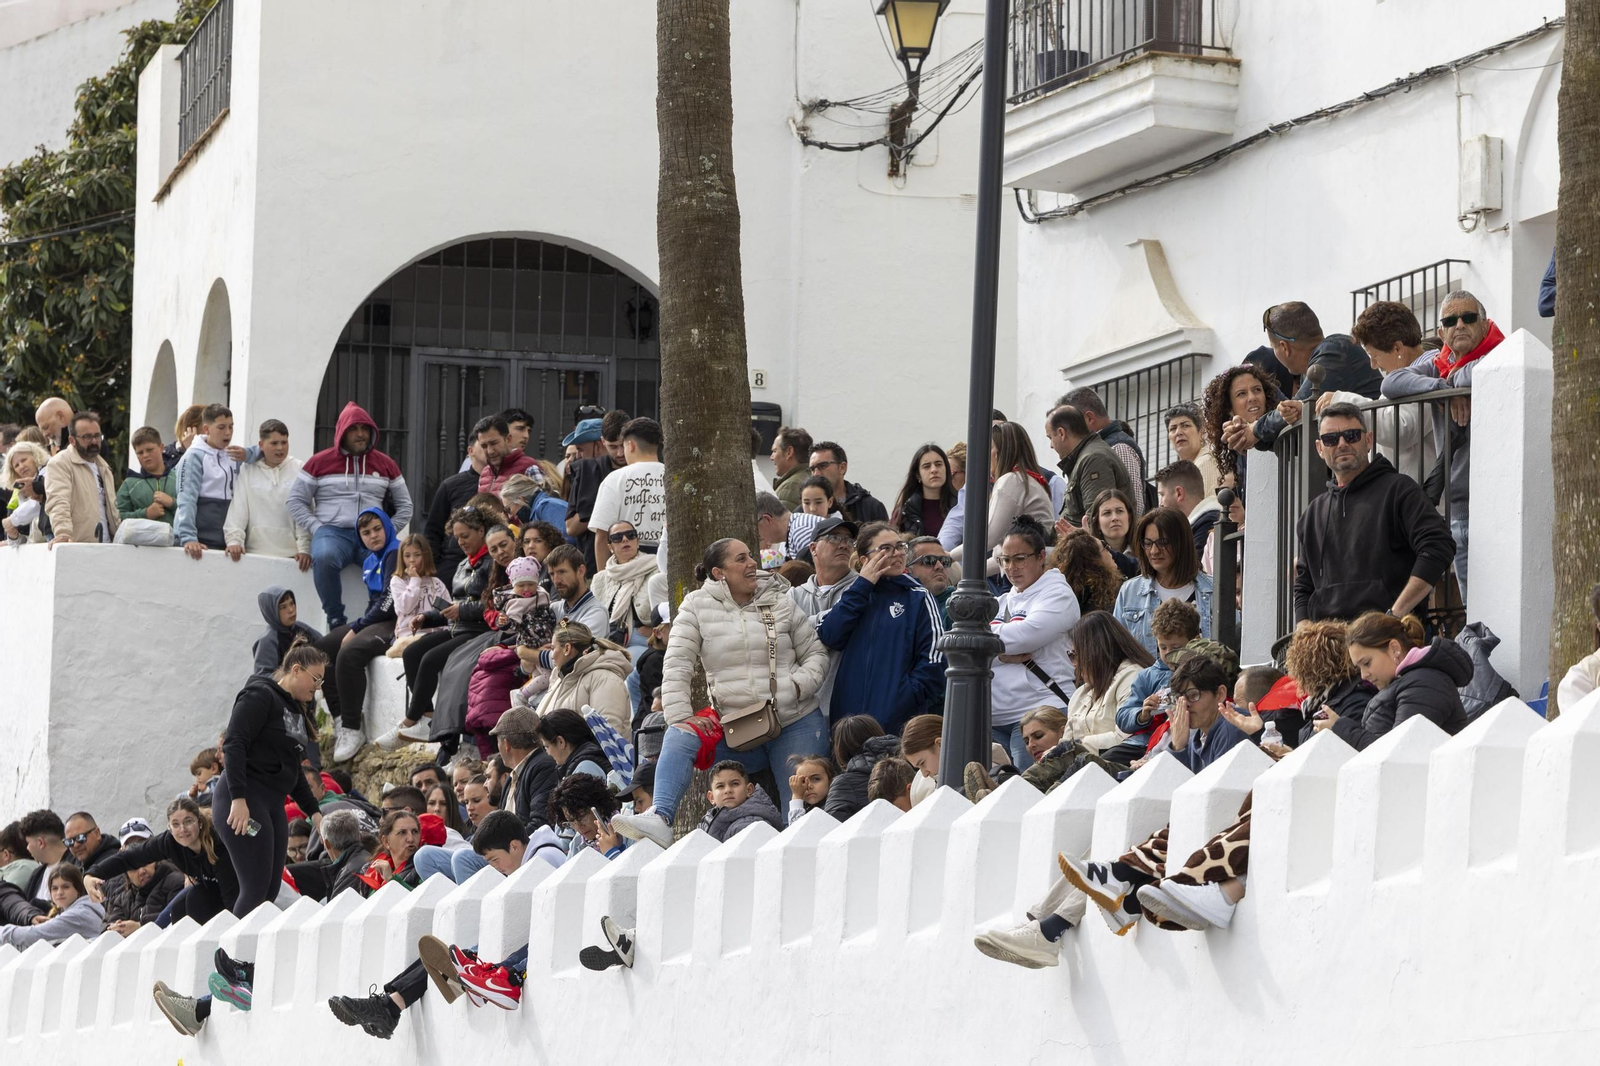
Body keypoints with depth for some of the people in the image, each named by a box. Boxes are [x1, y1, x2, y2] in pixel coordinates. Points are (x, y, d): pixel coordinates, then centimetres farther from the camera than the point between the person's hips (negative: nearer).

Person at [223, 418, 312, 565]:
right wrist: (234, 540, -9)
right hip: (255, 553, 1)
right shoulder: (247, 470, 5)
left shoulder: (299, 470, 2)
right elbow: (237, 509, 2)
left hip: (290, 555, -1)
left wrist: (304, 548, -9)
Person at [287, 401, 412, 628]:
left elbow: (404, 506, 19)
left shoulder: (385, 465, 16)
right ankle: (336, 619, -27)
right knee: (324, 558, -39)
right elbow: (296, 501, 9)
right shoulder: (320, 462, 10)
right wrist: (317, 529, -5)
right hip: (333, 532, -1)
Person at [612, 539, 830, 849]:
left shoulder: (780, 603, 7)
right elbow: (676, 667, -3)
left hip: (795, 724, 2)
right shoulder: (697, 607, 3)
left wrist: (799, 685, -9)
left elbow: (816, 653, 11)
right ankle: (659, 820, -41)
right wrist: (680, 717, -15)